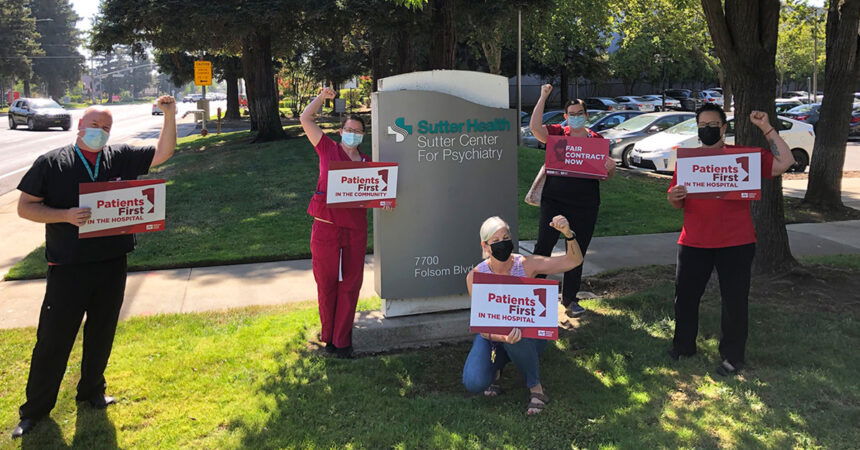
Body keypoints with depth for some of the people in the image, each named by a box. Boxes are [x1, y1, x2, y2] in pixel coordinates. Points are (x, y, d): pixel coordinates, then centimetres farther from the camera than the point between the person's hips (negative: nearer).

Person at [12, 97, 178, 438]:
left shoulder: (121, 157, 6)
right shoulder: (51, 163, -2)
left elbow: (163, 153, 4)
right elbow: (25, 206, -3)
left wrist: (169, 117, -9)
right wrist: (65, 215, -20)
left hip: (112, 265, 3)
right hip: (67, 268, -3)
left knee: (101, 334, 16)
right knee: (53, 339, 4)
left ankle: (92, 392, 35)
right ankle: (35, 409, 19)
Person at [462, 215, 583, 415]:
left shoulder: (526, 265, -16)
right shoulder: (475, 276, -17)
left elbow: (574, 261, -17)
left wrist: (568, 234, -38)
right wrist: (503, 337, -43)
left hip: (527, 336, 0)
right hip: (492, 335, 0)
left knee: (520, 335, -38)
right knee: (474, 383, -24)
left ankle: (535, 386, -11)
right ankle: (496, 365, 12)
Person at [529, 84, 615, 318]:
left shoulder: (597, 140, 7)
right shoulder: (557, 133, 1)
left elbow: (607, 175, 11)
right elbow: (535, 126, -17)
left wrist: (611, 167, -12)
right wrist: (543, 97, -13)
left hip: (585, 205, 2)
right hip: (554, 200, -2)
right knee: (543, 245, -9)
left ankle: (569, 299, 24)